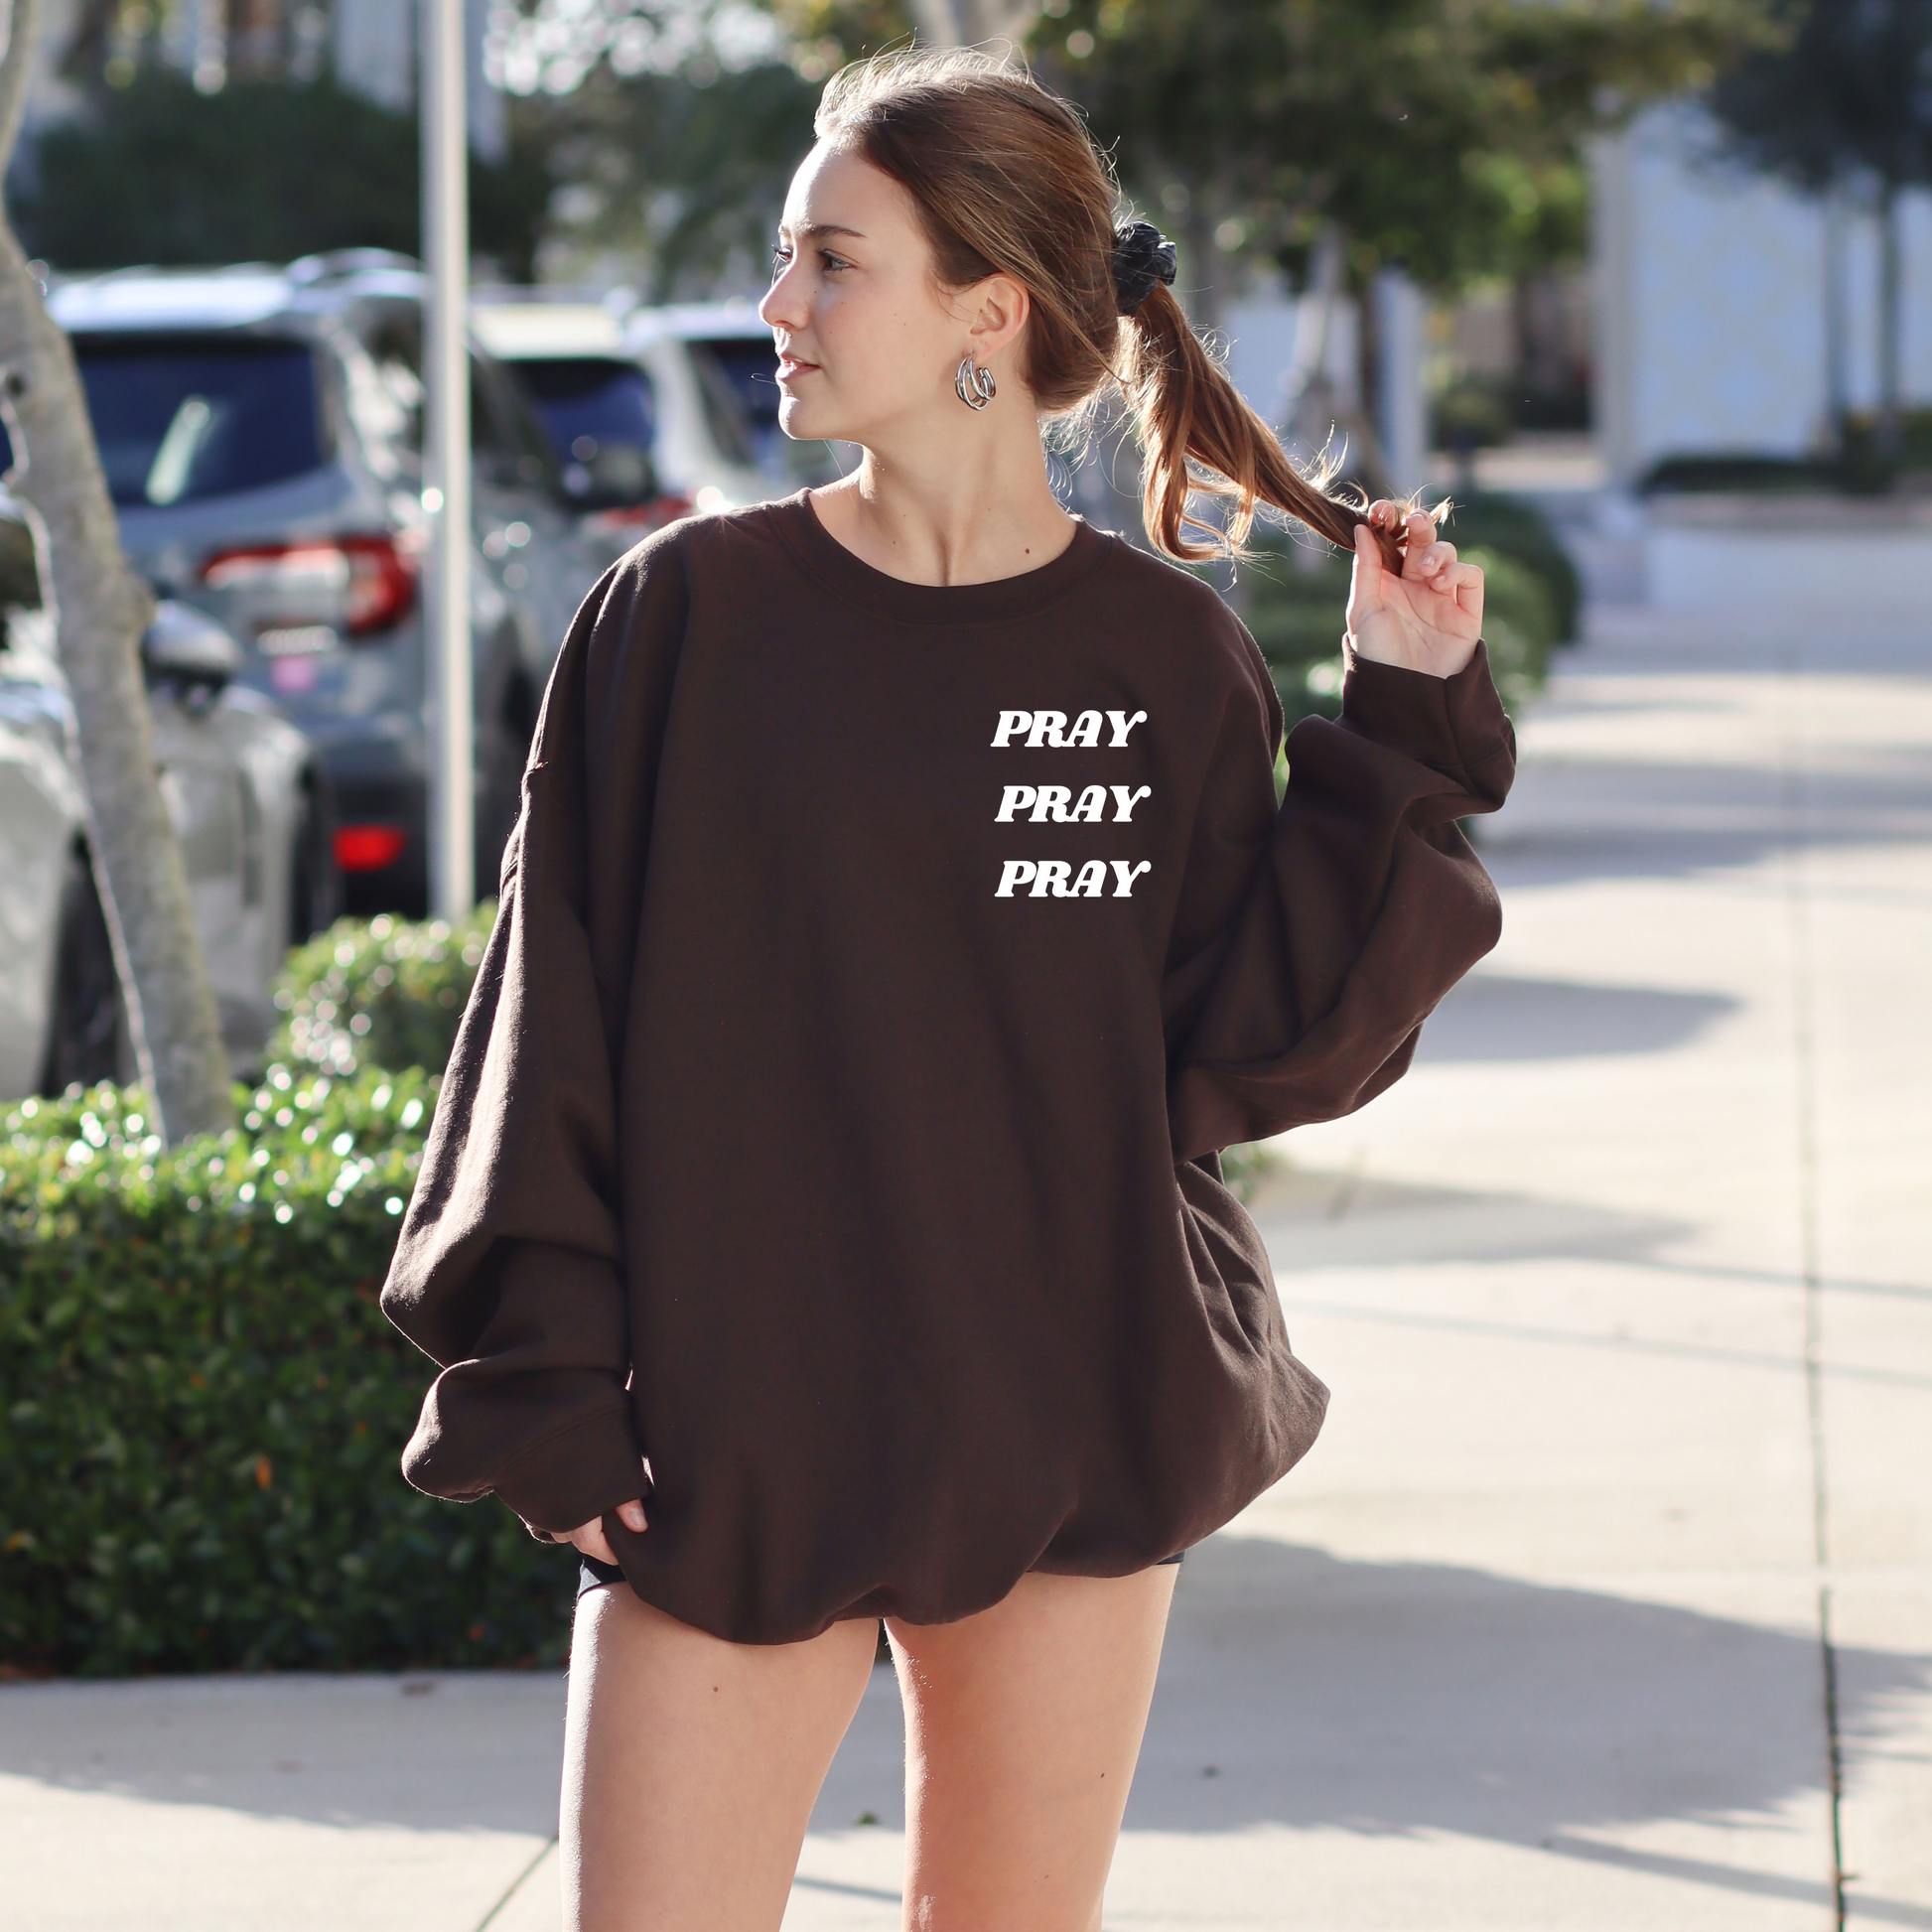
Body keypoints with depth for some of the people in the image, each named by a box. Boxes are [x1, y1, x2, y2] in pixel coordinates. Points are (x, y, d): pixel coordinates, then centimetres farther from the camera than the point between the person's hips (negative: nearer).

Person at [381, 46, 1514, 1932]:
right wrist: (543, 1392, -5)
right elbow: (552, 1025, 0)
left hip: (1069, 1450, 1)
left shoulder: (1166, 658, 1)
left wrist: (1402, 736, -5)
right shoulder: (689, 612, -1)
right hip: (727, 1455, -1)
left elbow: (1259, 1049, -3)